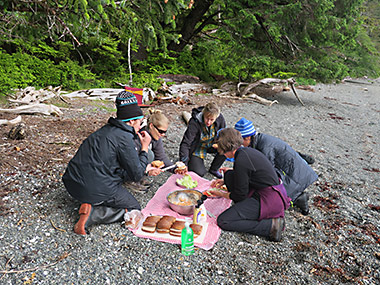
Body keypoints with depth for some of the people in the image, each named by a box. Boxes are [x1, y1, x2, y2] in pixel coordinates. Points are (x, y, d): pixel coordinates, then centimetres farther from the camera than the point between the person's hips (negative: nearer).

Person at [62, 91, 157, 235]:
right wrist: (144, 147, 0)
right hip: (95, 189, -9)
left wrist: (146, 168, 24)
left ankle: (90, 204, 7)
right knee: (133, 209, 8)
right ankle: (92, 214, -9)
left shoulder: (107, 129, 12)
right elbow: (136, 174, -9)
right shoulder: (124, 138, -16)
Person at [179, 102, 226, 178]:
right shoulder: (194, 123, -32)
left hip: (211, 145, 4)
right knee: (199, 173, -20)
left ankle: (213, 169, 1)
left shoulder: (220, 118, -21)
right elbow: (185, 143, -32)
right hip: (196, 148, -4)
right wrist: (183, 163, -40)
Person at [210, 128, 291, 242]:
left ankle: (271, 225, -10)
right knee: (229, 175, 11)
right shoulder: (247, 151, 7)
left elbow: (240, 196, -12)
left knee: (223, 221, -10)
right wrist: (225, 181, 24)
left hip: (269, 201, -10)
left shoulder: (241, 161, -20)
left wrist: (221, 194, 6)